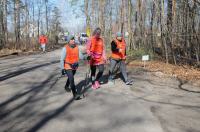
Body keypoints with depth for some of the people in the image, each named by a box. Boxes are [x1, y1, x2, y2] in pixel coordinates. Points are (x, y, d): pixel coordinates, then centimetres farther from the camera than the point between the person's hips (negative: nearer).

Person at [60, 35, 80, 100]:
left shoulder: (76, 47, -2)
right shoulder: (65, 48, -16)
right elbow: (62, 59, -12)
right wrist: (62, 69, -12)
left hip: (75, 66, 6)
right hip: (68, 67, -5)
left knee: (70, 78, 24)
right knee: (72, 79, -16)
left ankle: (66, 86, 52)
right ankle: (75, 94, -14)